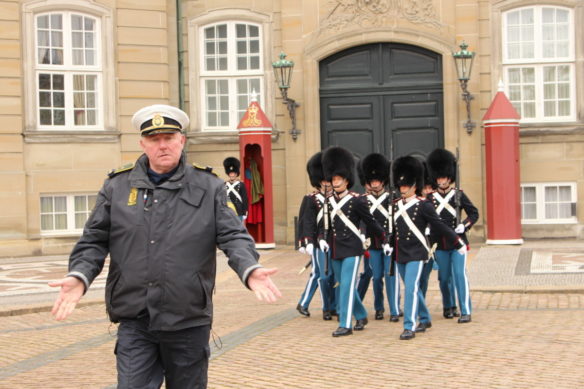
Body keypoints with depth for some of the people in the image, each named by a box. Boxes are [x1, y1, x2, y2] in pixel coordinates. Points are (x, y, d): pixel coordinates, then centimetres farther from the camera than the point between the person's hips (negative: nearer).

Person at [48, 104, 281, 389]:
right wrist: (79, 276, -12)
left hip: (189, 323, 0)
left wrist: (250, 270, -22)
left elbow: (233, 236, -3)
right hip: (134, 323, 0)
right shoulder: (117, 187, 5)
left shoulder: (209, 187, 3)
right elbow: (94, 241, 6)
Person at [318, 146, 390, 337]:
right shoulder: (329, 201, 7)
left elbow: (371, 222, -3)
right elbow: (324, 224, 14)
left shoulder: (356, 200, -9)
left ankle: (345, 325, -6)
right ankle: (361, 316, 31)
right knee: (343, 286, 14)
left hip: (352, 249, -6)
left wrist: (385, 241, 2)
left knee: (346, 285, -10)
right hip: (335, 250, 6)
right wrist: (322, 239, -4)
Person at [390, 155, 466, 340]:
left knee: (411, 288, -14)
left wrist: (459, 244, -2)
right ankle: (425, 319, 33)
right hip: (400, 254, 6)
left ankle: (409, 327, -13)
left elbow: (440, 226, -4)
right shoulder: (396, 205, 8)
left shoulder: (423, 205, -8)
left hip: (416, 254, -6)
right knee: (413, 289, 16)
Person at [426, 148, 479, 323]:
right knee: (444, 277, 9)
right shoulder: (430, 198, 4)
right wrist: (429, 242, 1)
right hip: (439, 244, 2)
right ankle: (448, 306, 28)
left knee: (460, 275, -8)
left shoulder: (459, 195, 2)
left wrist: (464, 226, -11)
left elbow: (474, 213, 5)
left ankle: (465, 311, -7)